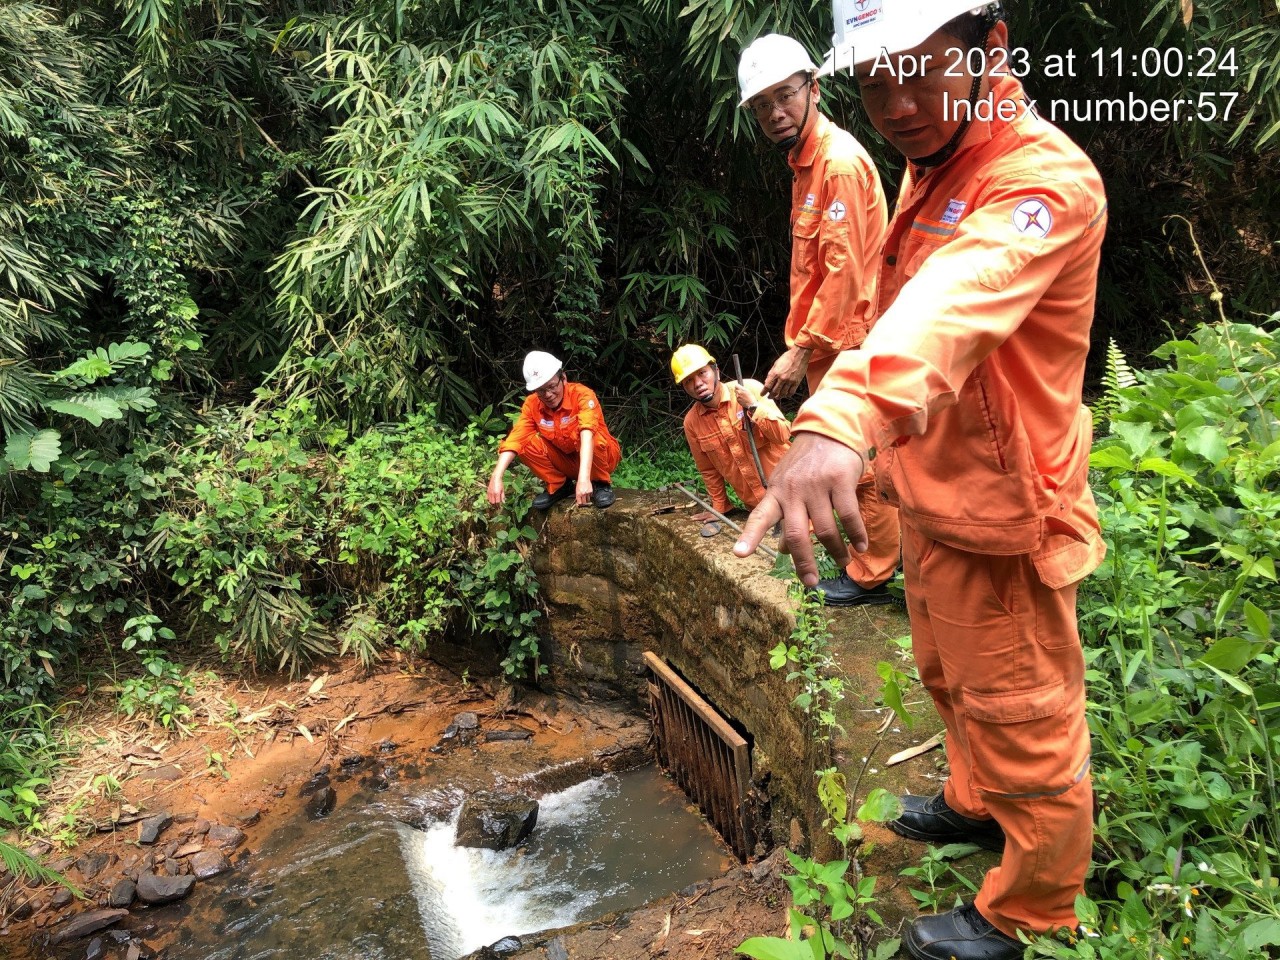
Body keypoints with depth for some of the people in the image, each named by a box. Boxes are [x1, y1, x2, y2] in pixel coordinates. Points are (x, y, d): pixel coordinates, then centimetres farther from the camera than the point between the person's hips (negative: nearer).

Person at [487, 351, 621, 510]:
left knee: (584, 435, -36)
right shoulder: (532, 404, -12)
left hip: (601, 457, -4)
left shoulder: (582, 394, -27)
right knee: (527, 442, -20)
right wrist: (496, 477, -40)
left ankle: (600, 483, -11)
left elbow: (587, 434, -43)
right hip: (567, 461, 4)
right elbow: (515, 438, -23)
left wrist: (583, 477, -59)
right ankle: (558, 485, 1)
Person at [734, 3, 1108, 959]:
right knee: (950, 679, 27)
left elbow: (952, 299, -45)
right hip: (933, 495, 9)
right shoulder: (929, 165, 7)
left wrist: (843, 419, -62)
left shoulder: (1044, 178, -24)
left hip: (999, 510, -9)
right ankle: (976, 802, 53)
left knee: (1023, 721, 10)